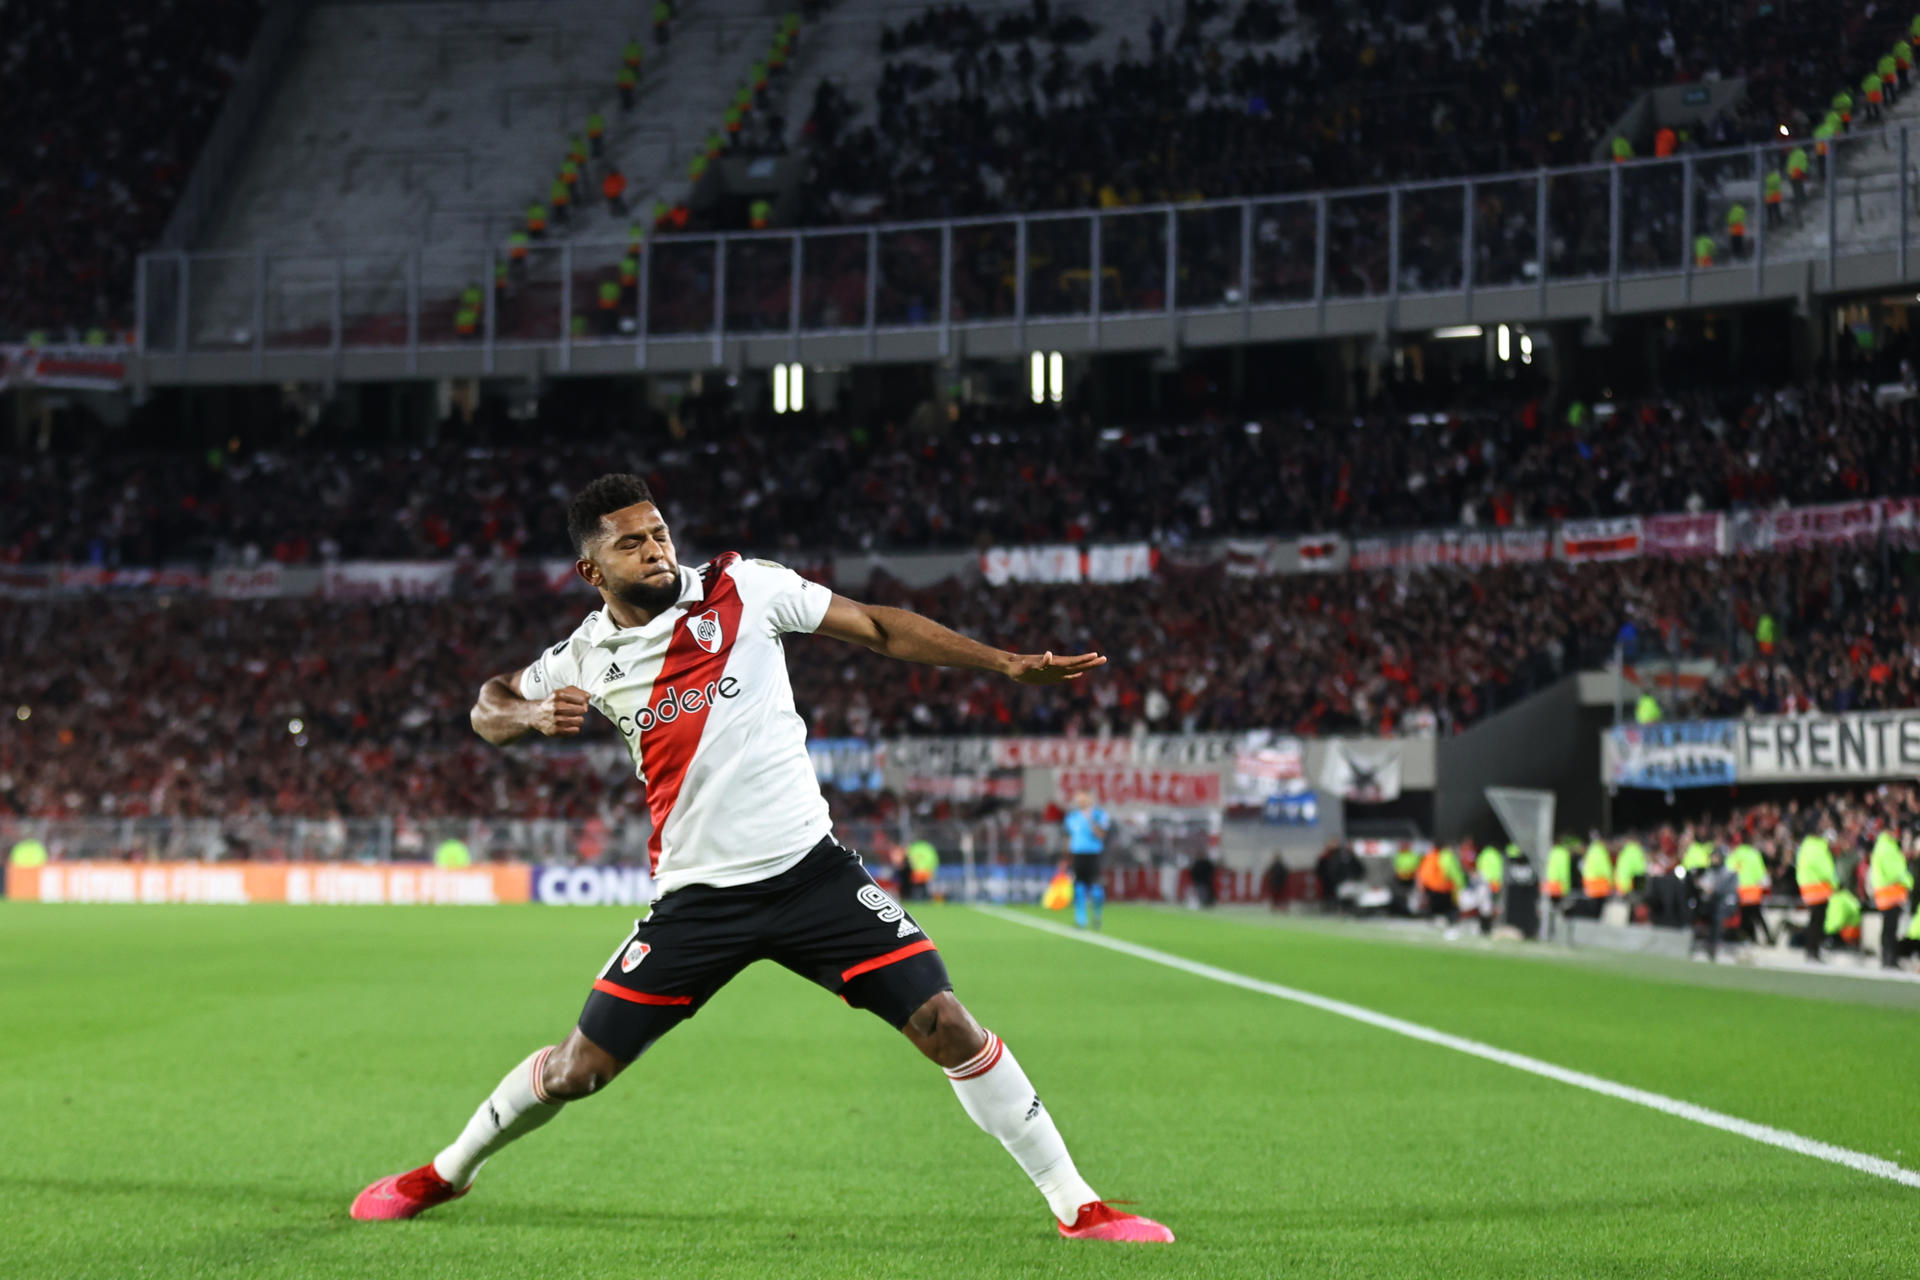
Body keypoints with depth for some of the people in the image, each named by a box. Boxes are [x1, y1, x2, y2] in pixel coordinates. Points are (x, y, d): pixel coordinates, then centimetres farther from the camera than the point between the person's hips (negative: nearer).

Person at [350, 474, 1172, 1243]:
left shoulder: (744, 590, -3)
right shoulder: (585, 659, 1)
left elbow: (879, 629, 1)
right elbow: (488, 708, 17)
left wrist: (1012, 666, -3)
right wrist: (535, 713, -8)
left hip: (811, 870, -1)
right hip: (696, 899, 1)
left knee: (947, 1027, -11)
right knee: (578, 1068, 4)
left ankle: (1076, 1208, -1)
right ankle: (447, 1172, 31)